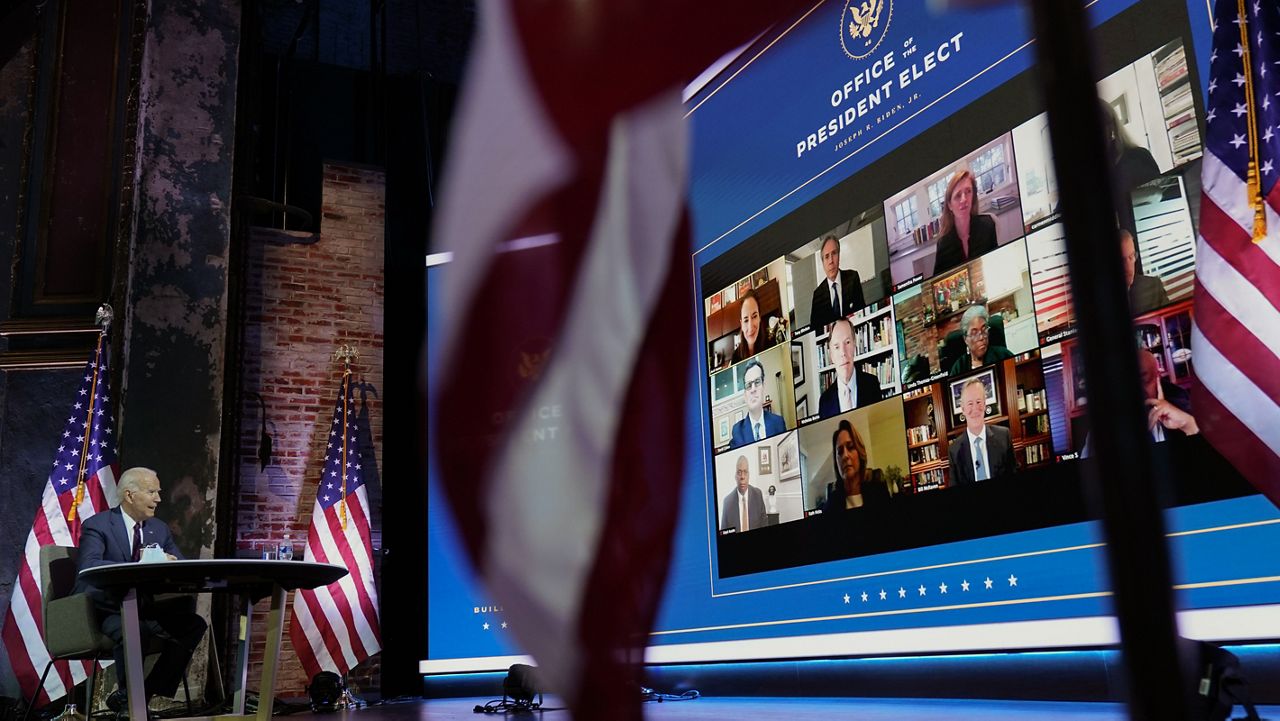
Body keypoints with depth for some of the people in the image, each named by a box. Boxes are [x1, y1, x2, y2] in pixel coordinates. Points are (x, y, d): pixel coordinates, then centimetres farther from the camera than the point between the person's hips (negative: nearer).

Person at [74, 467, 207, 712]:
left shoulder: (160, 529, 14)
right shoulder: (96, 525, -4)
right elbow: (89, 568, -22)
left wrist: (171, 564, -16)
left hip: (145, 607, 6)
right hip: (108, 609, -6)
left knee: (194, 624, -19)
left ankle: (149, 694, -11)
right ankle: (130, 697, -14)